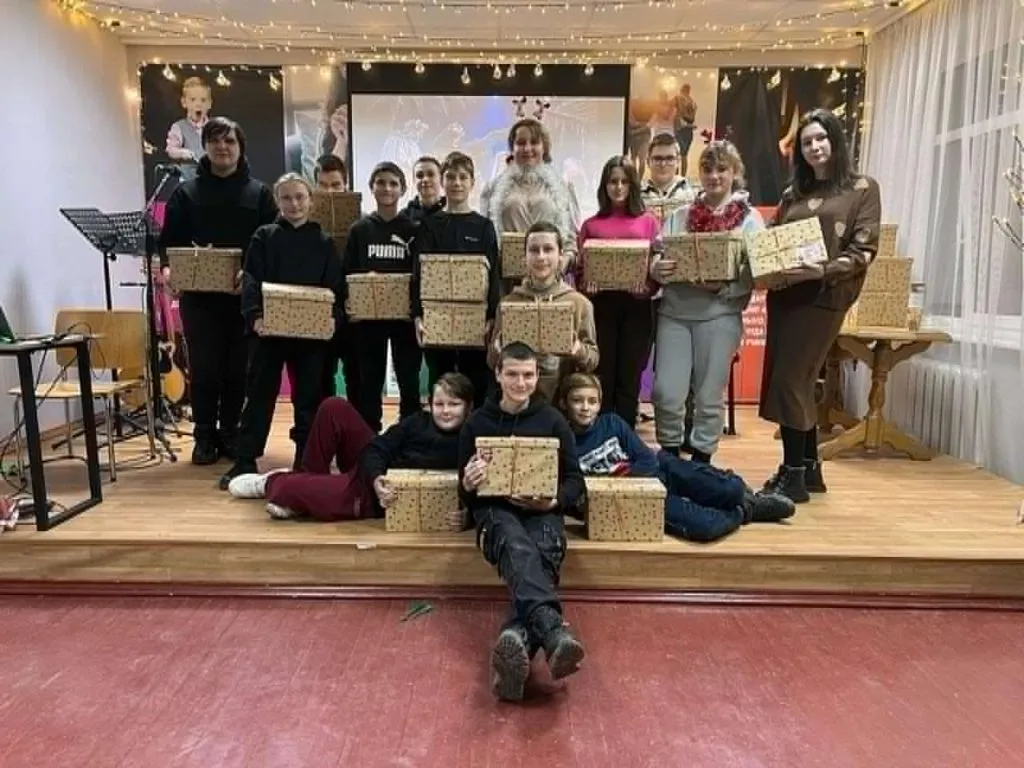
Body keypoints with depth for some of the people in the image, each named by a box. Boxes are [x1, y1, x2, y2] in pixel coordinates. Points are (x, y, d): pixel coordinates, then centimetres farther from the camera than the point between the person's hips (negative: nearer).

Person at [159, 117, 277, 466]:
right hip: (198, 296, 0)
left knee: (239, 369, 6)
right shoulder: (186, 193, 10)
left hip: (244, 296, 0)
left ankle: (232, 436, 18)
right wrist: (167, 267, -13)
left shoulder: (259, 193, 7)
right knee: (203, 369, 2)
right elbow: (169, 241, 8)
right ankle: (204, 437, 14)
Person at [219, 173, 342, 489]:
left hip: (311, 332, 1)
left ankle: (307, 461, 19)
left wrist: (331, 319, -15)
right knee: (259, 394, 5)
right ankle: (244, 461, 13)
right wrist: (255, 317, -20)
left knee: (309, 397, 7)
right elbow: (251, 282, -4)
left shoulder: (324, 242, 8)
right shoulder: (264, 237, 6)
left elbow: (334, 288, 3)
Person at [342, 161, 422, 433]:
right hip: (368, 316, 1)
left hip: (405, 317, -1)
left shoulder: (413, 230, 2)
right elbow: (347, 273, 5)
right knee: (370, 382, 9)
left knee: (409, 381, 4)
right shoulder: (359, 229, 6)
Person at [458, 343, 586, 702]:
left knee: (542, 558, -36)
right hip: (496, 510, -1)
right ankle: (553, 633, -61)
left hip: (542, 511, 1)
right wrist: (468, 484, -14)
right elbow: (466, 494, 13)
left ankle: (516, 645, -55)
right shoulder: (477, 422, 13)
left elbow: (574, 480, 11)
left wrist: (554, 501, -13)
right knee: (518, 548, -39)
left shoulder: (553, 420, 14)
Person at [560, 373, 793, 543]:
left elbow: (649, 462, -2)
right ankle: (743, 511, 5)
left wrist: (617, 477, -14)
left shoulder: (612, 422, 3)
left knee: (731, 489, -19)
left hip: (662, 470, 2)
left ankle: (750, 499, 17)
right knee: (704, 526, -26)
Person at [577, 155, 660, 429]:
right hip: (600, 303, 0)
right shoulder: (591, 224, 12)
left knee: (629, 377, 3)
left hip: (636, 304, 0)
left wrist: (648, 286, -13)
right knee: (603, 376, 2)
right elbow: (580, 268, 10)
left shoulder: (648, 221, 10)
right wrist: (586, 285, -11)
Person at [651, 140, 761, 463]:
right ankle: (669, 457, 17)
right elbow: (656, 258, 8)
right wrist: (657, 269, -15)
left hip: (720, 314, -2)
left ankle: (701, 461, 21)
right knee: (666, 392, -3)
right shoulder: (680, 215, 13)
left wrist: (722, 286, -21)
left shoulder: (750, 219, 5)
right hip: (674, 311, 2)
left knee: (709, 397, 5)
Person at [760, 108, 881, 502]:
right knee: (794, 381, 8)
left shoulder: (862, 188, 4)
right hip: (784, 293, 6)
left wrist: (819, 271, -20)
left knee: (789, 381, -10)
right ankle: (808, 468, 20)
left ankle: (794, 475, 0)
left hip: (823, 296, -6)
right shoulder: (793, 193, 19)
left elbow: (863, 251, -6)